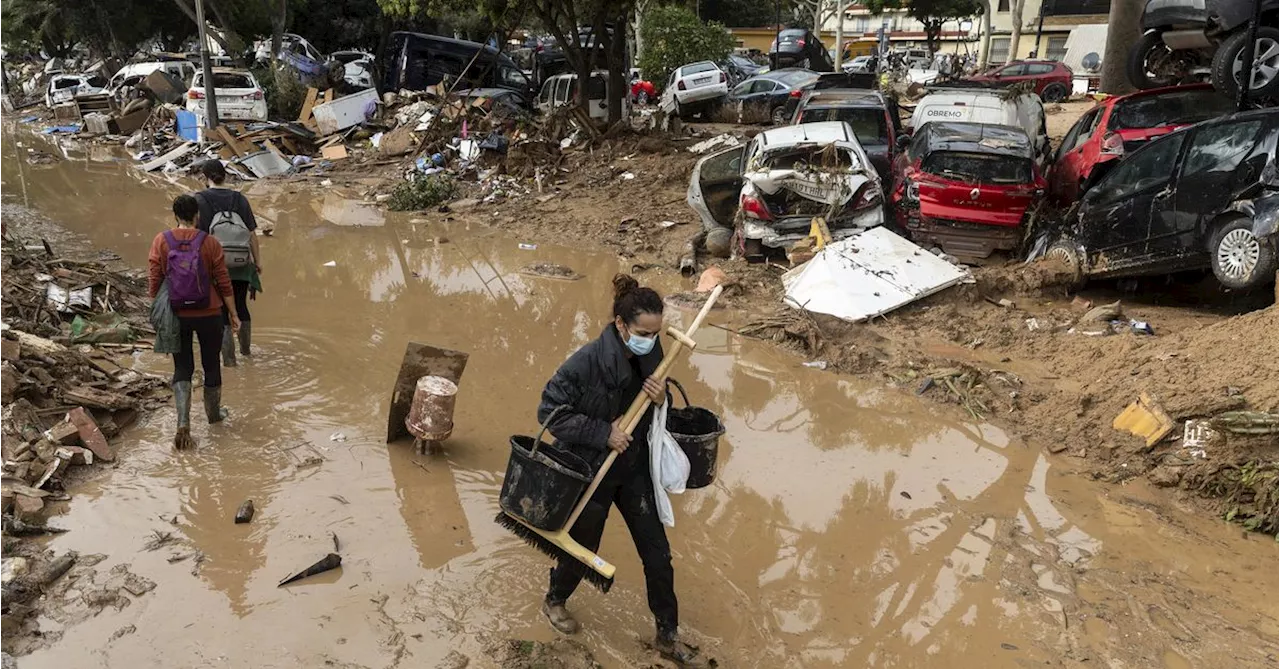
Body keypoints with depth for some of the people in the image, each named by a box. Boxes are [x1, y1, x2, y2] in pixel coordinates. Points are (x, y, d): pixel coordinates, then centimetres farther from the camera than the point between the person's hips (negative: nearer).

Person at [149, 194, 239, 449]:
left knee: (182, 368, 9)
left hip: (176, 316, 1)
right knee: (211, 364, 16)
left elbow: (154, 280, -4)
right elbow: (223, 282, -6)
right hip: (208, 315, -1)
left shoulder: (161, 241, -6)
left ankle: (183, 425, -5)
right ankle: (213, 413, 35)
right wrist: (233, 313, 3)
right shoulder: (210, 243, -9)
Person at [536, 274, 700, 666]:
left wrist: (661, 400, -18)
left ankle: (667, 636, 26)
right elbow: (549, 412, -21)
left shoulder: (650, 357, -10)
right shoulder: (587, 362, -27)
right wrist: (603, 432, -26)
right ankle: (554, 600, 49)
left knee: (657, 553, 7)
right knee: (583, 547, 17)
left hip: (634, 471, 4)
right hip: (590, 471, -4)